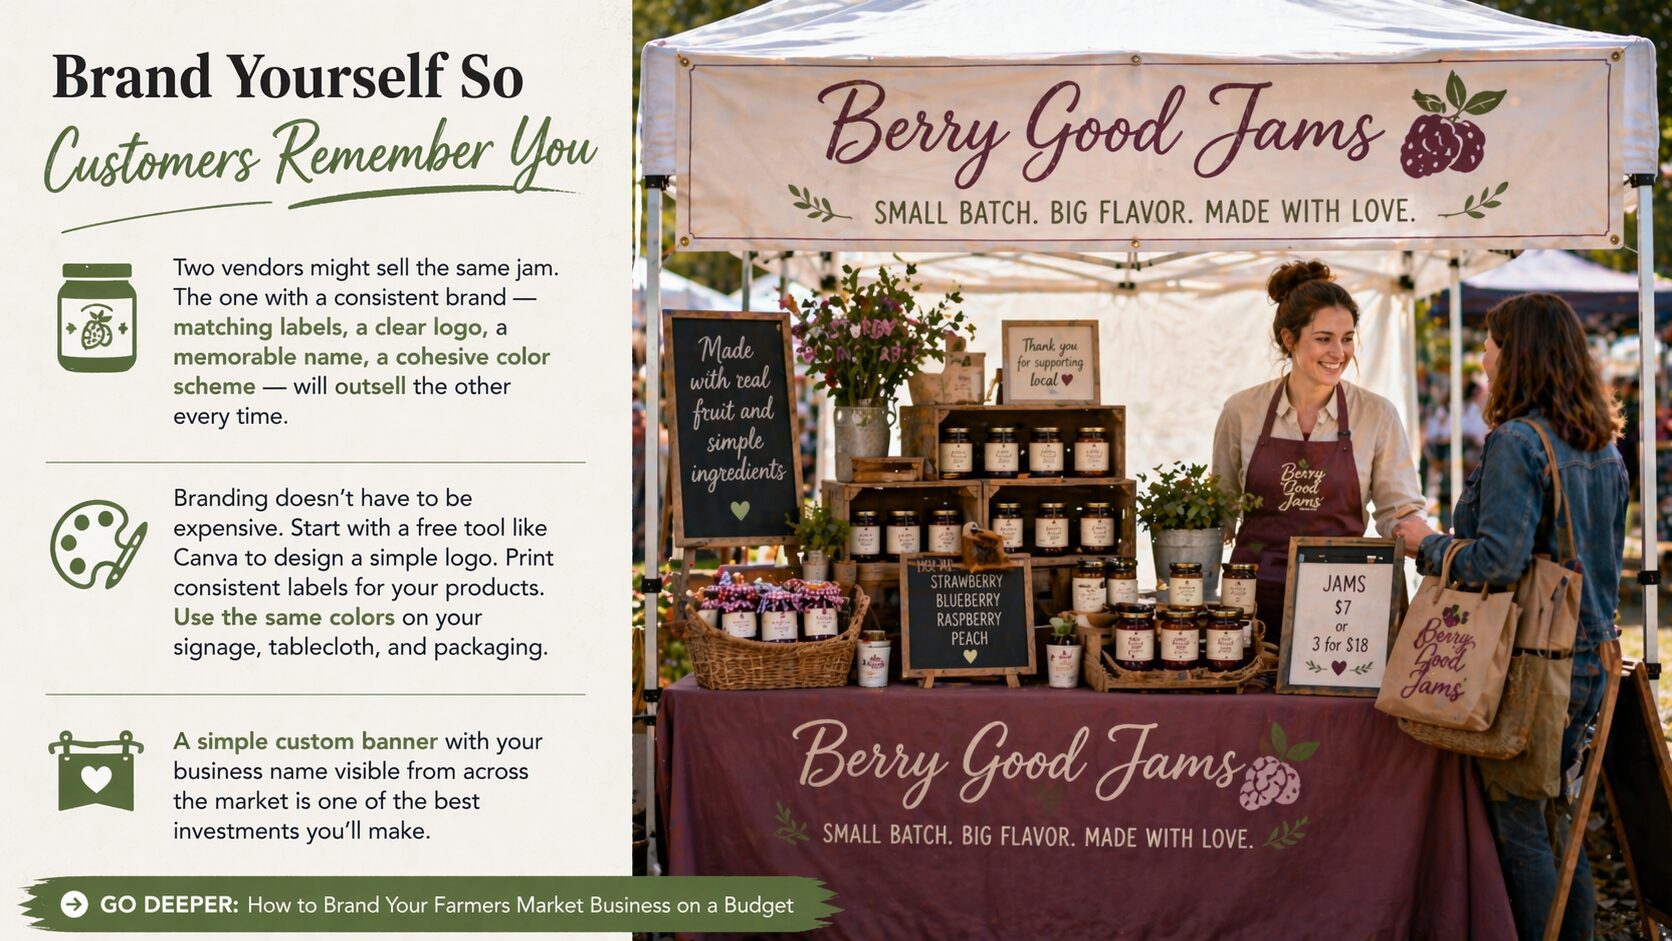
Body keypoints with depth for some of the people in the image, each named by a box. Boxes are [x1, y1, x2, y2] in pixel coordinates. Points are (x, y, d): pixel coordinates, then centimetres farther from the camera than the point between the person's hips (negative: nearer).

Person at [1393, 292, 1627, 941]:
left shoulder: (1515, 443, -16)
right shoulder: (1604, 449, 11)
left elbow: (1498, 560, -24)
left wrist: (1429, 544, -8)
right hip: (1588, 654, 9)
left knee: (1518, 826, -1)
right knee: (1557, 819, 17)